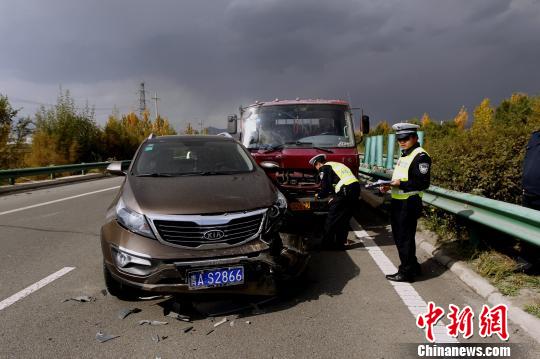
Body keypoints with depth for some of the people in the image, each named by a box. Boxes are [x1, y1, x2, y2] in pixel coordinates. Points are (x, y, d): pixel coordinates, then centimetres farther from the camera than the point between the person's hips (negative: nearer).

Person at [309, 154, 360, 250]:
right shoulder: (337, 165, 30)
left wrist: (318, 195, 16)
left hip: (345, 192, -8)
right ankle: (340, 244, 24)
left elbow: (325, 187, -2)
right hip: (356, 188, 8)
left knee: (331, 219, 3)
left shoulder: (324, 168, 4)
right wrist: (334, 196, 33)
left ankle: (327, 244, 9)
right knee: (344, 220, 18)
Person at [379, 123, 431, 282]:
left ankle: (406, 272, 11)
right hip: (397, 202, 10)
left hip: (409, 203, -10)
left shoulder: (421, 156, -13)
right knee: (399, 237, 17)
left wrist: (400, 183, -24)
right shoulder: (404, 155, 18)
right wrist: (389, 186, 8)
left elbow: (423, 183, -20)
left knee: (405, 239, -1)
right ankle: (413, 266, 31)